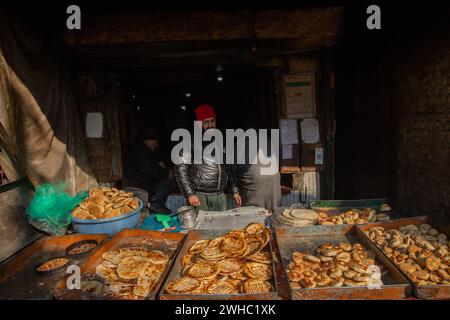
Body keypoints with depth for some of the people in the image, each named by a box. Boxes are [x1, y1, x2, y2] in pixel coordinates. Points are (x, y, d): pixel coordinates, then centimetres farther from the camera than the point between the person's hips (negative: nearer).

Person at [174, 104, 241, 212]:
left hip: (220, 196, 5)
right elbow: (180, 169, -8)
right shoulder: (192, 143, -4)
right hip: (200, 197, -5)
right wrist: (190, 194, -15)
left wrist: (234, 191, 14)